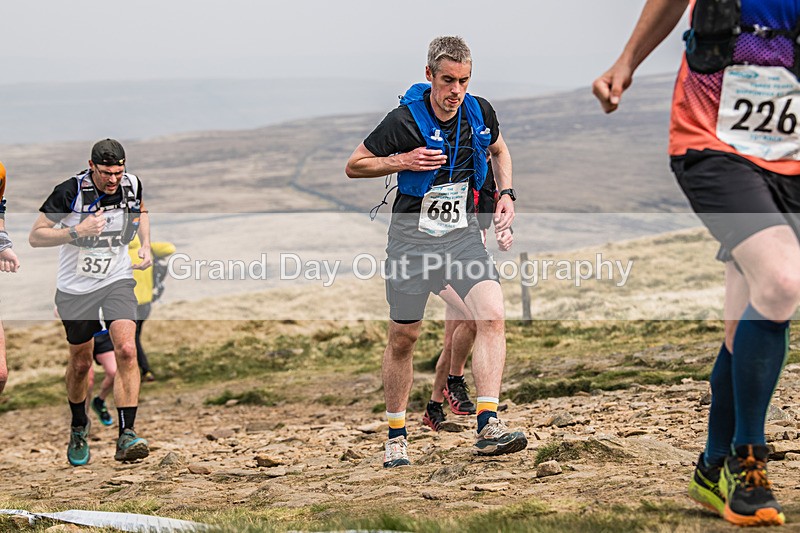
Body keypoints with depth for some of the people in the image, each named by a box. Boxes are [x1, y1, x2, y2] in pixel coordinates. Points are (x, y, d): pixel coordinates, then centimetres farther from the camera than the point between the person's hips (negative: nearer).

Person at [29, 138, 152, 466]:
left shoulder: (132, 185, -7)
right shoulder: (69, 192, -19)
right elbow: (36, 236, -16)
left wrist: (145, 245, 3)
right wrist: (77, 232, -29)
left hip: (117, 281, 1)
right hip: (76, 288, -1)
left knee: (126, 350, -21)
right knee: (80, 362, 12)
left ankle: (126, 437, -23)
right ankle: (78, 428, 40)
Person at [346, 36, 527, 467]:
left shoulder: (480, 112, -2)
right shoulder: (404, 120, -15)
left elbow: (498, 149, 21)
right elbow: (354, 166, -5)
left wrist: (506, 194, 7)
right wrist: (404, 161, -19)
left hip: (463, 233, 3)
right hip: (412, 235, -3)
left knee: (492, 316, -19)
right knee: (403, 336, 5)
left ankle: (488, 426, -21)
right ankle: (396, 437, 22)